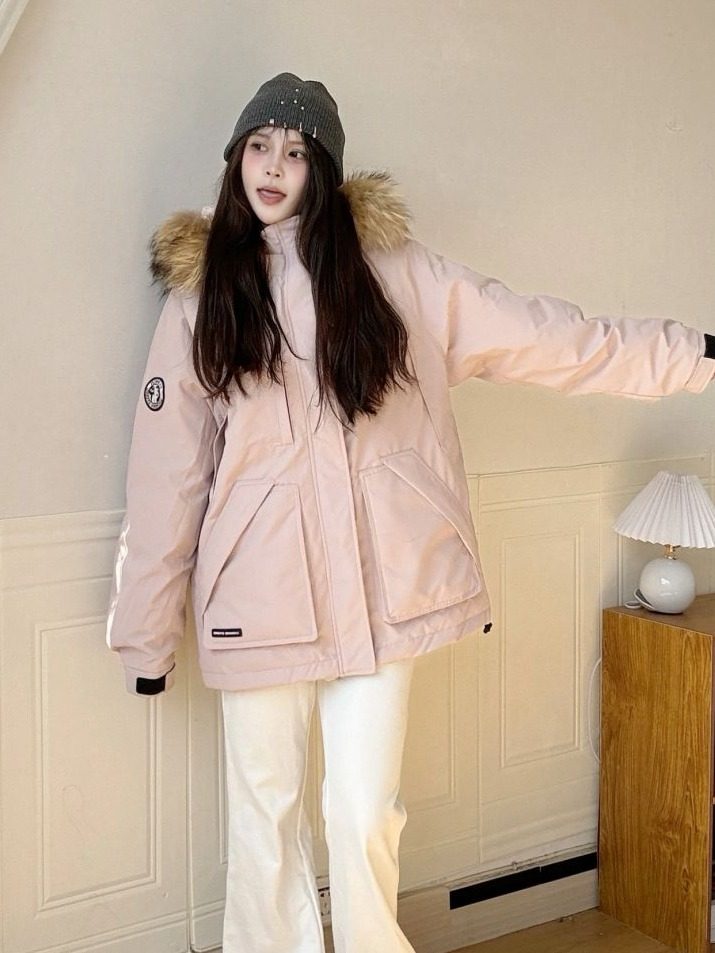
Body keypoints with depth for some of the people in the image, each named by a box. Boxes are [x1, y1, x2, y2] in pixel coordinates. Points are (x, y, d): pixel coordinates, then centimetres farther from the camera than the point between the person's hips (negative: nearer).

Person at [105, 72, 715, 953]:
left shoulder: (390, 271, 4)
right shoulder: (201, 293, 4)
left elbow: (546, 338, 4)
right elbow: (167, 477, 3)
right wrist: (148, 631, 4)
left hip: (378, 590, 0)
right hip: (259, 600, 0)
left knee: (364, 816, 3)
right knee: (265, 815, 9)